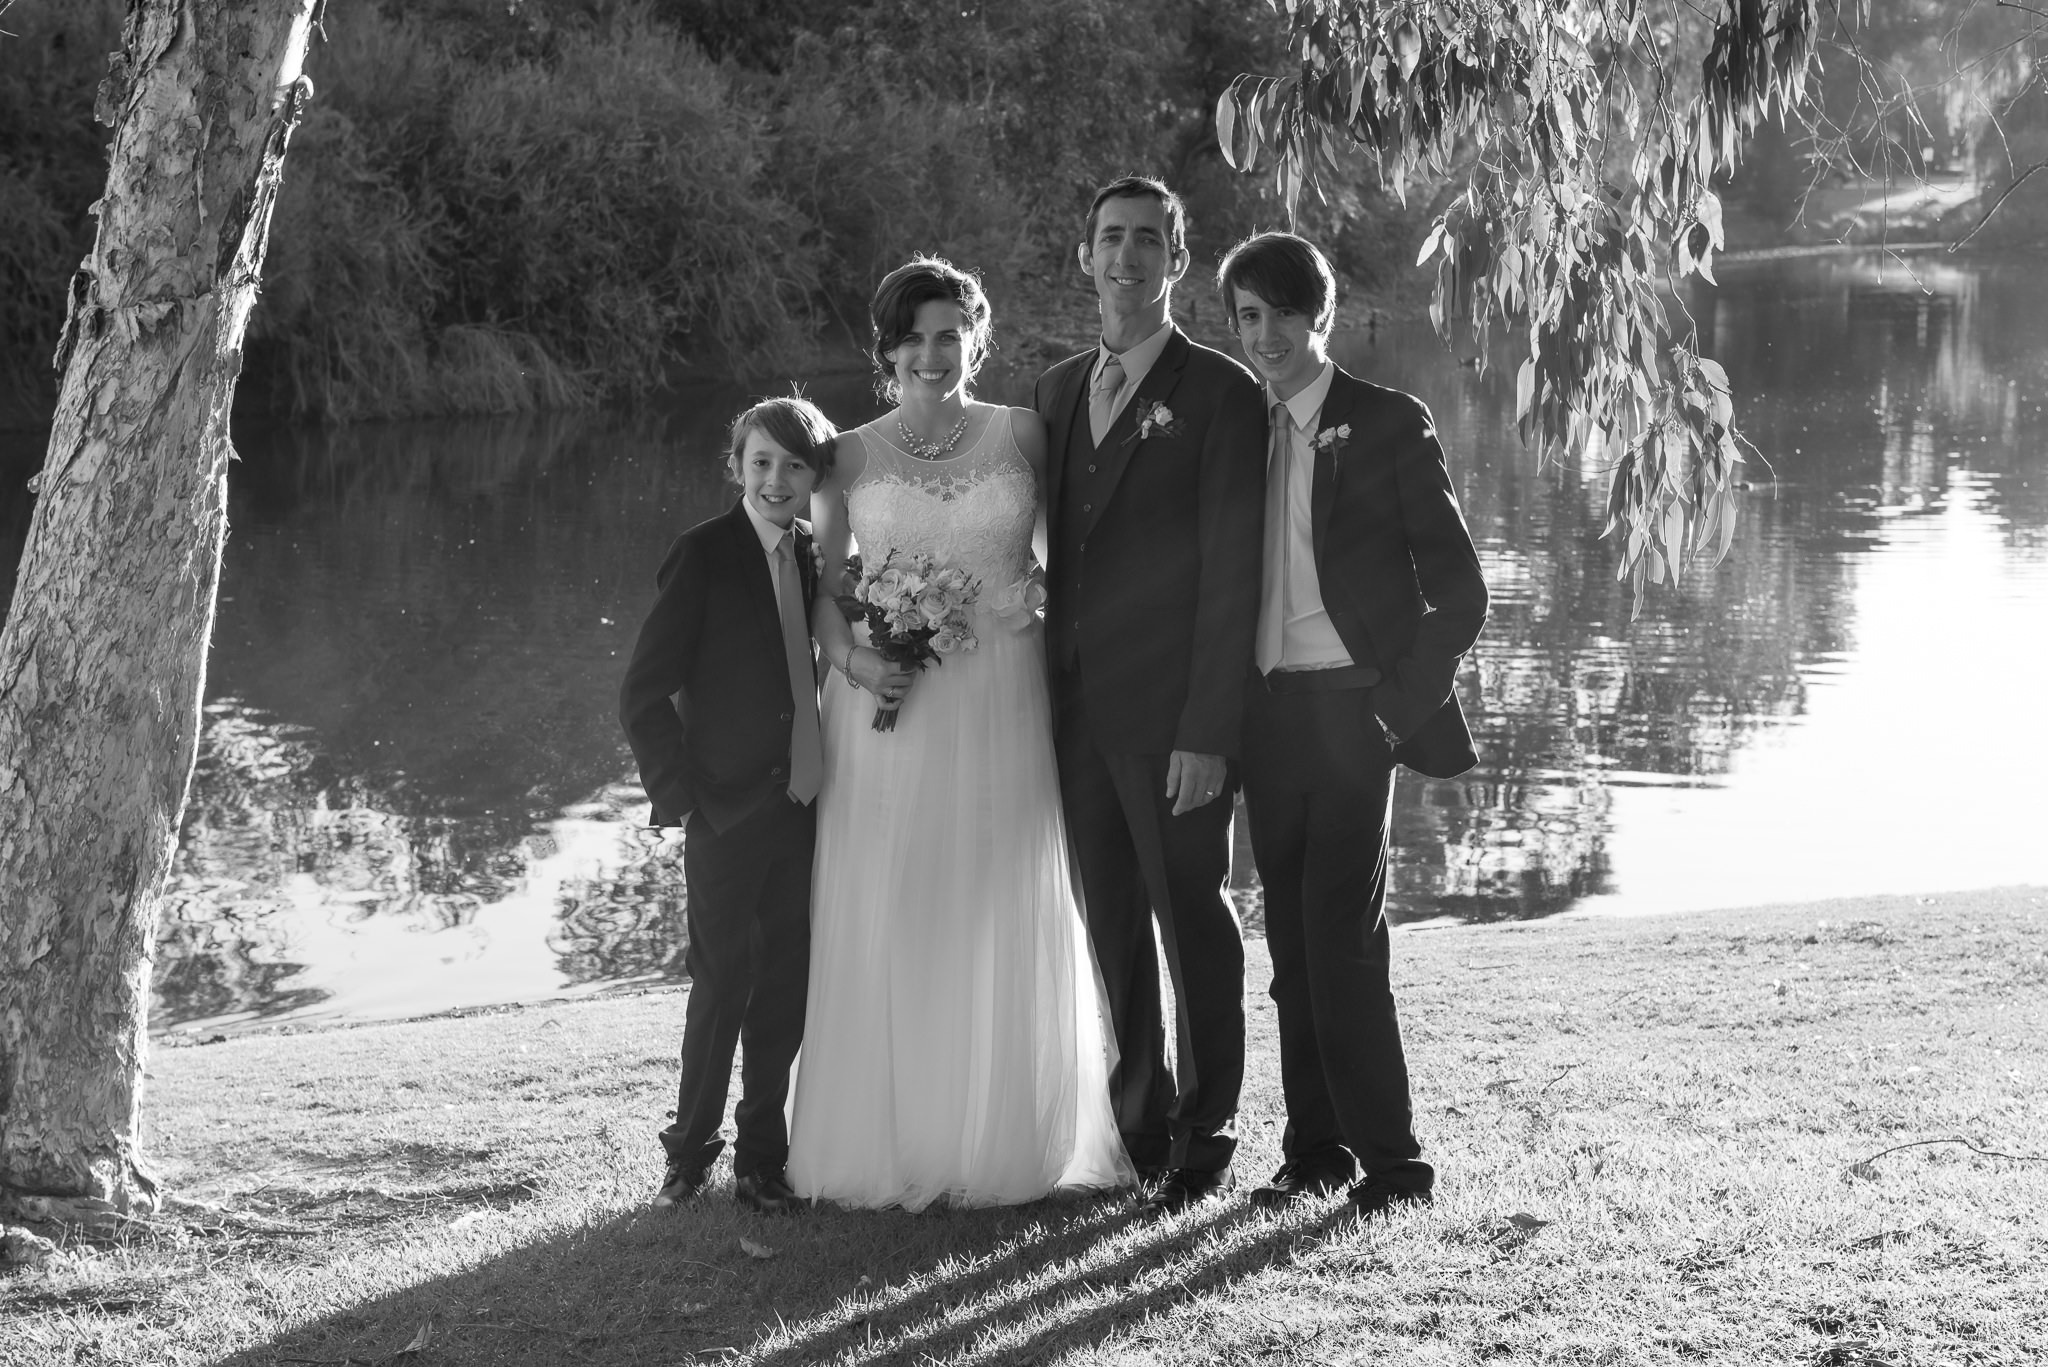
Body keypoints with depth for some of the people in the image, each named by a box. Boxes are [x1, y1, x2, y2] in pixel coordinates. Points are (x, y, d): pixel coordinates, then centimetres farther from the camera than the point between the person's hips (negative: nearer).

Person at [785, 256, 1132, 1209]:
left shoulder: (1022, 436, 5)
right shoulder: (853, 458, 5)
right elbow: (822, 583, 8)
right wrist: (851, 657, -9)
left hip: (1000, 703, 0)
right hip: (885, 703, 0)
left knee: (1004, 926, 2)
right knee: (883, 924, -1)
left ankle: (1005, 1145, 14)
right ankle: (889, 1143, 9)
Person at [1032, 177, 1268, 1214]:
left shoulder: (1219, 395, -6)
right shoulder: (1058, 389, 14)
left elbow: (1231, 577, -10)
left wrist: (1208, 734, -15)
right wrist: (1047, 687, 6)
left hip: (1170, 715, -6)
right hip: (1078, 706, 6)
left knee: (1192, 916, 2)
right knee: (1114, 924, 11)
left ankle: (1205, 1138, 13)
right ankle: (1141, 1126, 21)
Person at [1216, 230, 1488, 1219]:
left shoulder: (1388, 426, -1)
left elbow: (1458, 589, -2)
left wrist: (1404, 705, -8)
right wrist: (1225, 721, 8)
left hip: (1350, 709, -5)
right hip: (1267, 717, 5)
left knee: (1343, 939, -10)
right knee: (1294, 945, 7)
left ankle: (1391, 1159, -4)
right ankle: (1315, 1151, 13)